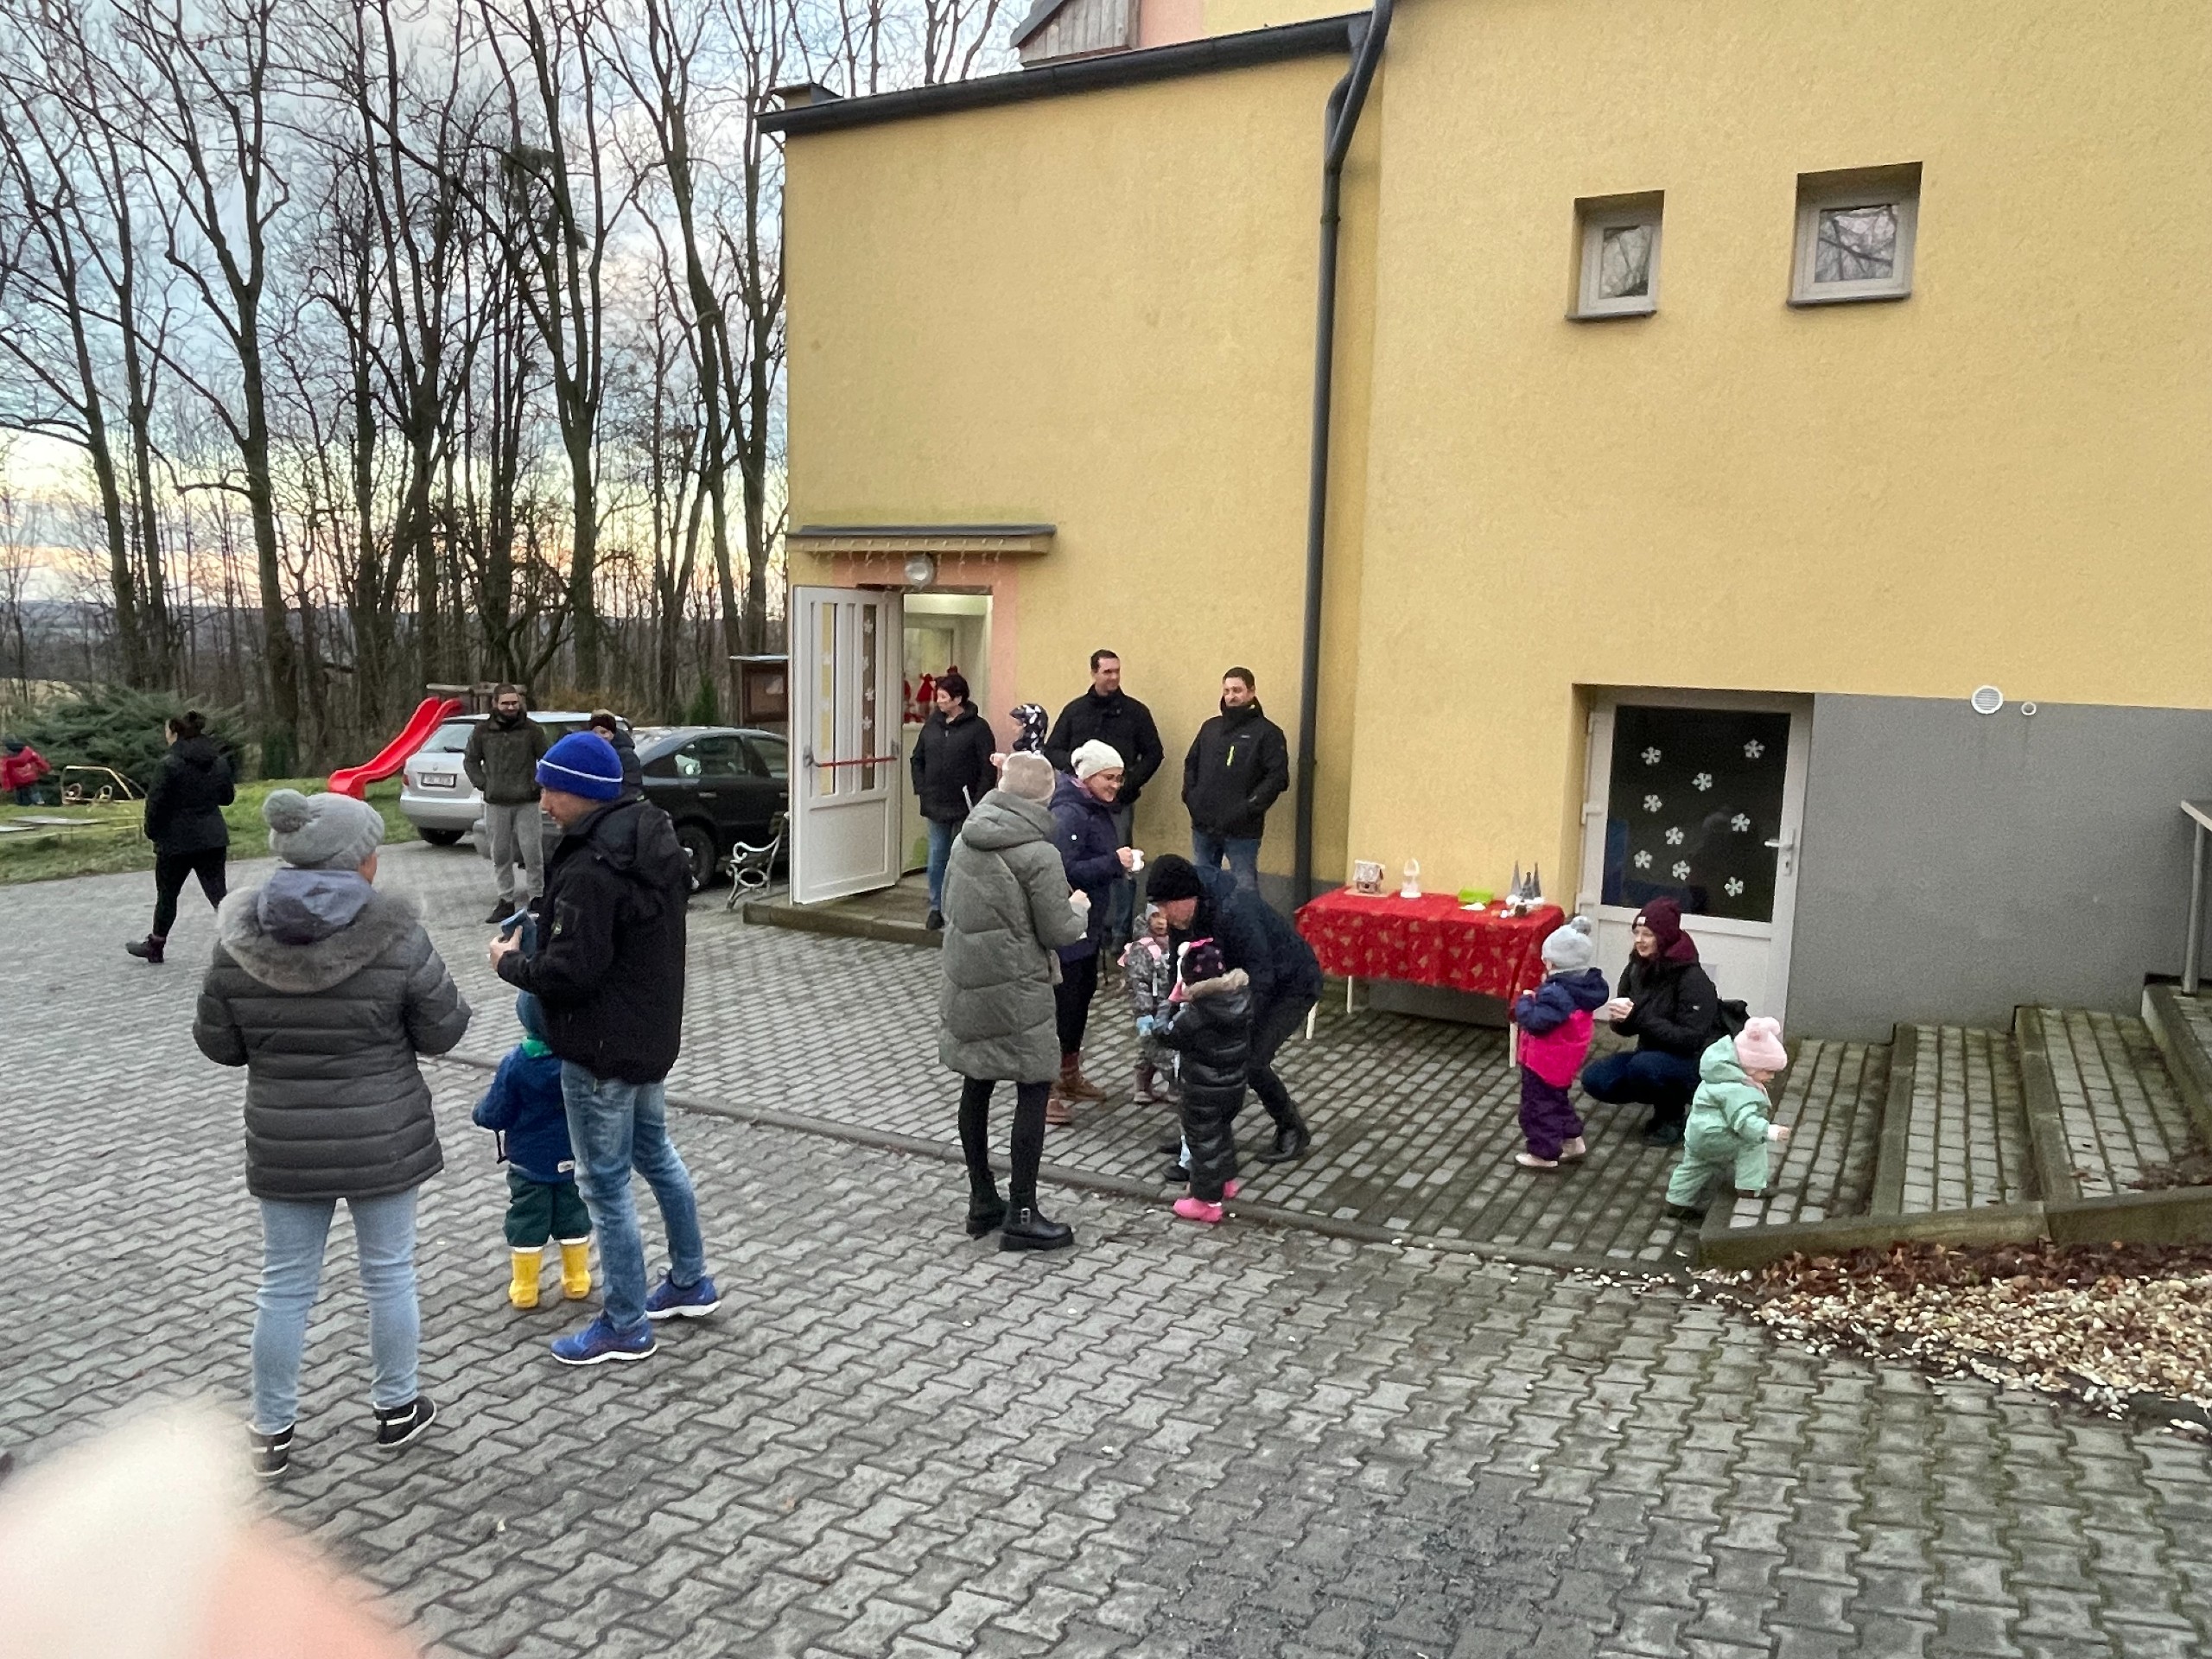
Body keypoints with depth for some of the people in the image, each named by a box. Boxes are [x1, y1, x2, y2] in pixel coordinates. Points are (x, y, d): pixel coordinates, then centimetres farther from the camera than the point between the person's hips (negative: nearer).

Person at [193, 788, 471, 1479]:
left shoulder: (239, 939, -8)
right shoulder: (395, 936, -18)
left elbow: (218, 1044, 1)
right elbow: (442, 1032, -9)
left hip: (284, 1144, 3)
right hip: (383, 1139, -2)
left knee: (284, 1285, 15)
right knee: (388, 1273, 15)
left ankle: (272, 1430, 27)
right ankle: (396, 1409, 30)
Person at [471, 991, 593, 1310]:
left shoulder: (516, 1063, -21)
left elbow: (496, 1115, -13)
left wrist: (479, 1114, 7)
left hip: (528, 1161, -2)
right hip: (573, 1160, 2)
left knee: (526, 1223, 12)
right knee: (573, 1218, 17)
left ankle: (524, 1289, 20)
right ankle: (577, 1281, 26)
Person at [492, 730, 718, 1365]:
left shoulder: (591, 869, -27)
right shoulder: (655, 842, 4)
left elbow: (567, 973, -27)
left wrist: (510, 961, -8)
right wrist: (542, 941, 13)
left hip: (600, 1049, -10)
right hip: (651, 1032, 10)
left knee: (605, 1181, 3)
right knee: (655, 1152, 23)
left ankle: (626, 1326, 15)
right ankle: (691, 1281, 36)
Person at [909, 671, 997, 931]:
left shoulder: (978, 727, -9)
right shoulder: (932, 724, 7)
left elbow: (988, 770, -11)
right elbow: (917, 760, 17)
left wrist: (977, 803, -15)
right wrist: (921, 791, 5)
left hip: (964, 810, -5)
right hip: (936, 808, 5)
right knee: (937, 859, 10)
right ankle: (937, 908, 20)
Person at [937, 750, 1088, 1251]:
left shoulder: (966, 839, 4)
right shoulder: (1039, 854, -17)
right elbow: (1058, 932, -11)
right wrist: (1078, 908, 8)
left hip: (962, 982, 7)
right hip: (1015, 991, -7)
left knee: (976, 1086, 14)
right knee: (1033, 1090, 3)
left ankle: (982, 1201, 26)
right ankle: (1020, 1215, 7)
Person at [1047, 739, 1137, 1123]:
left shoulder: (1098, 809, 10)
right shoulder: (1068, 814, -20)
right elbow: (1065, 871, -27)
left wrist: (1120, 862, 2)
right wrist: (1113, 862, -27)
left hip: (1089, 923, 10)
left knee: (1083, 994, 19)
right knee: (1061, 1001, -4)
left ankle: (1069, 1076, 35)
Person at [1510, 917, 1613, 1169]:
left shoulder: (1557, 993, -32)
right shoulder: (1584, 985, -2)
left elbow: (1536, 1021, -33)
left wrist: (1525, 1002, -17)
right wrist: (1541, 993, 0)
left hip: (1546, 1061, -9)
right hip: (1564, 1059, 10)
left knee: (1539, 1104, 7)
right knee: (1556, 1100, 28)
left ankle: (1544, 1153, 19)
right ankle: (1572, 1140, 38)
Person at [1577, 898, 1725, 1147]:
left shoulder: (1692, 979, -21)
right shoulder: (1636, 969, -1)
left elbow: (1690, 1039, -25)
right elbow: (1628, 1029, 7)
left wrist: (1639, 1017, -31)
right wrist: (1620, 1018, -18)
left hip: (1695, 1063, -7)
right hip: (1652, 1056, 7)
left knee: (1643, 1066, -35)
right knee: (1594, 1078, -12)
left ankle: (1673, 1117, -5)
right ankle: (1665, 1099, 9)